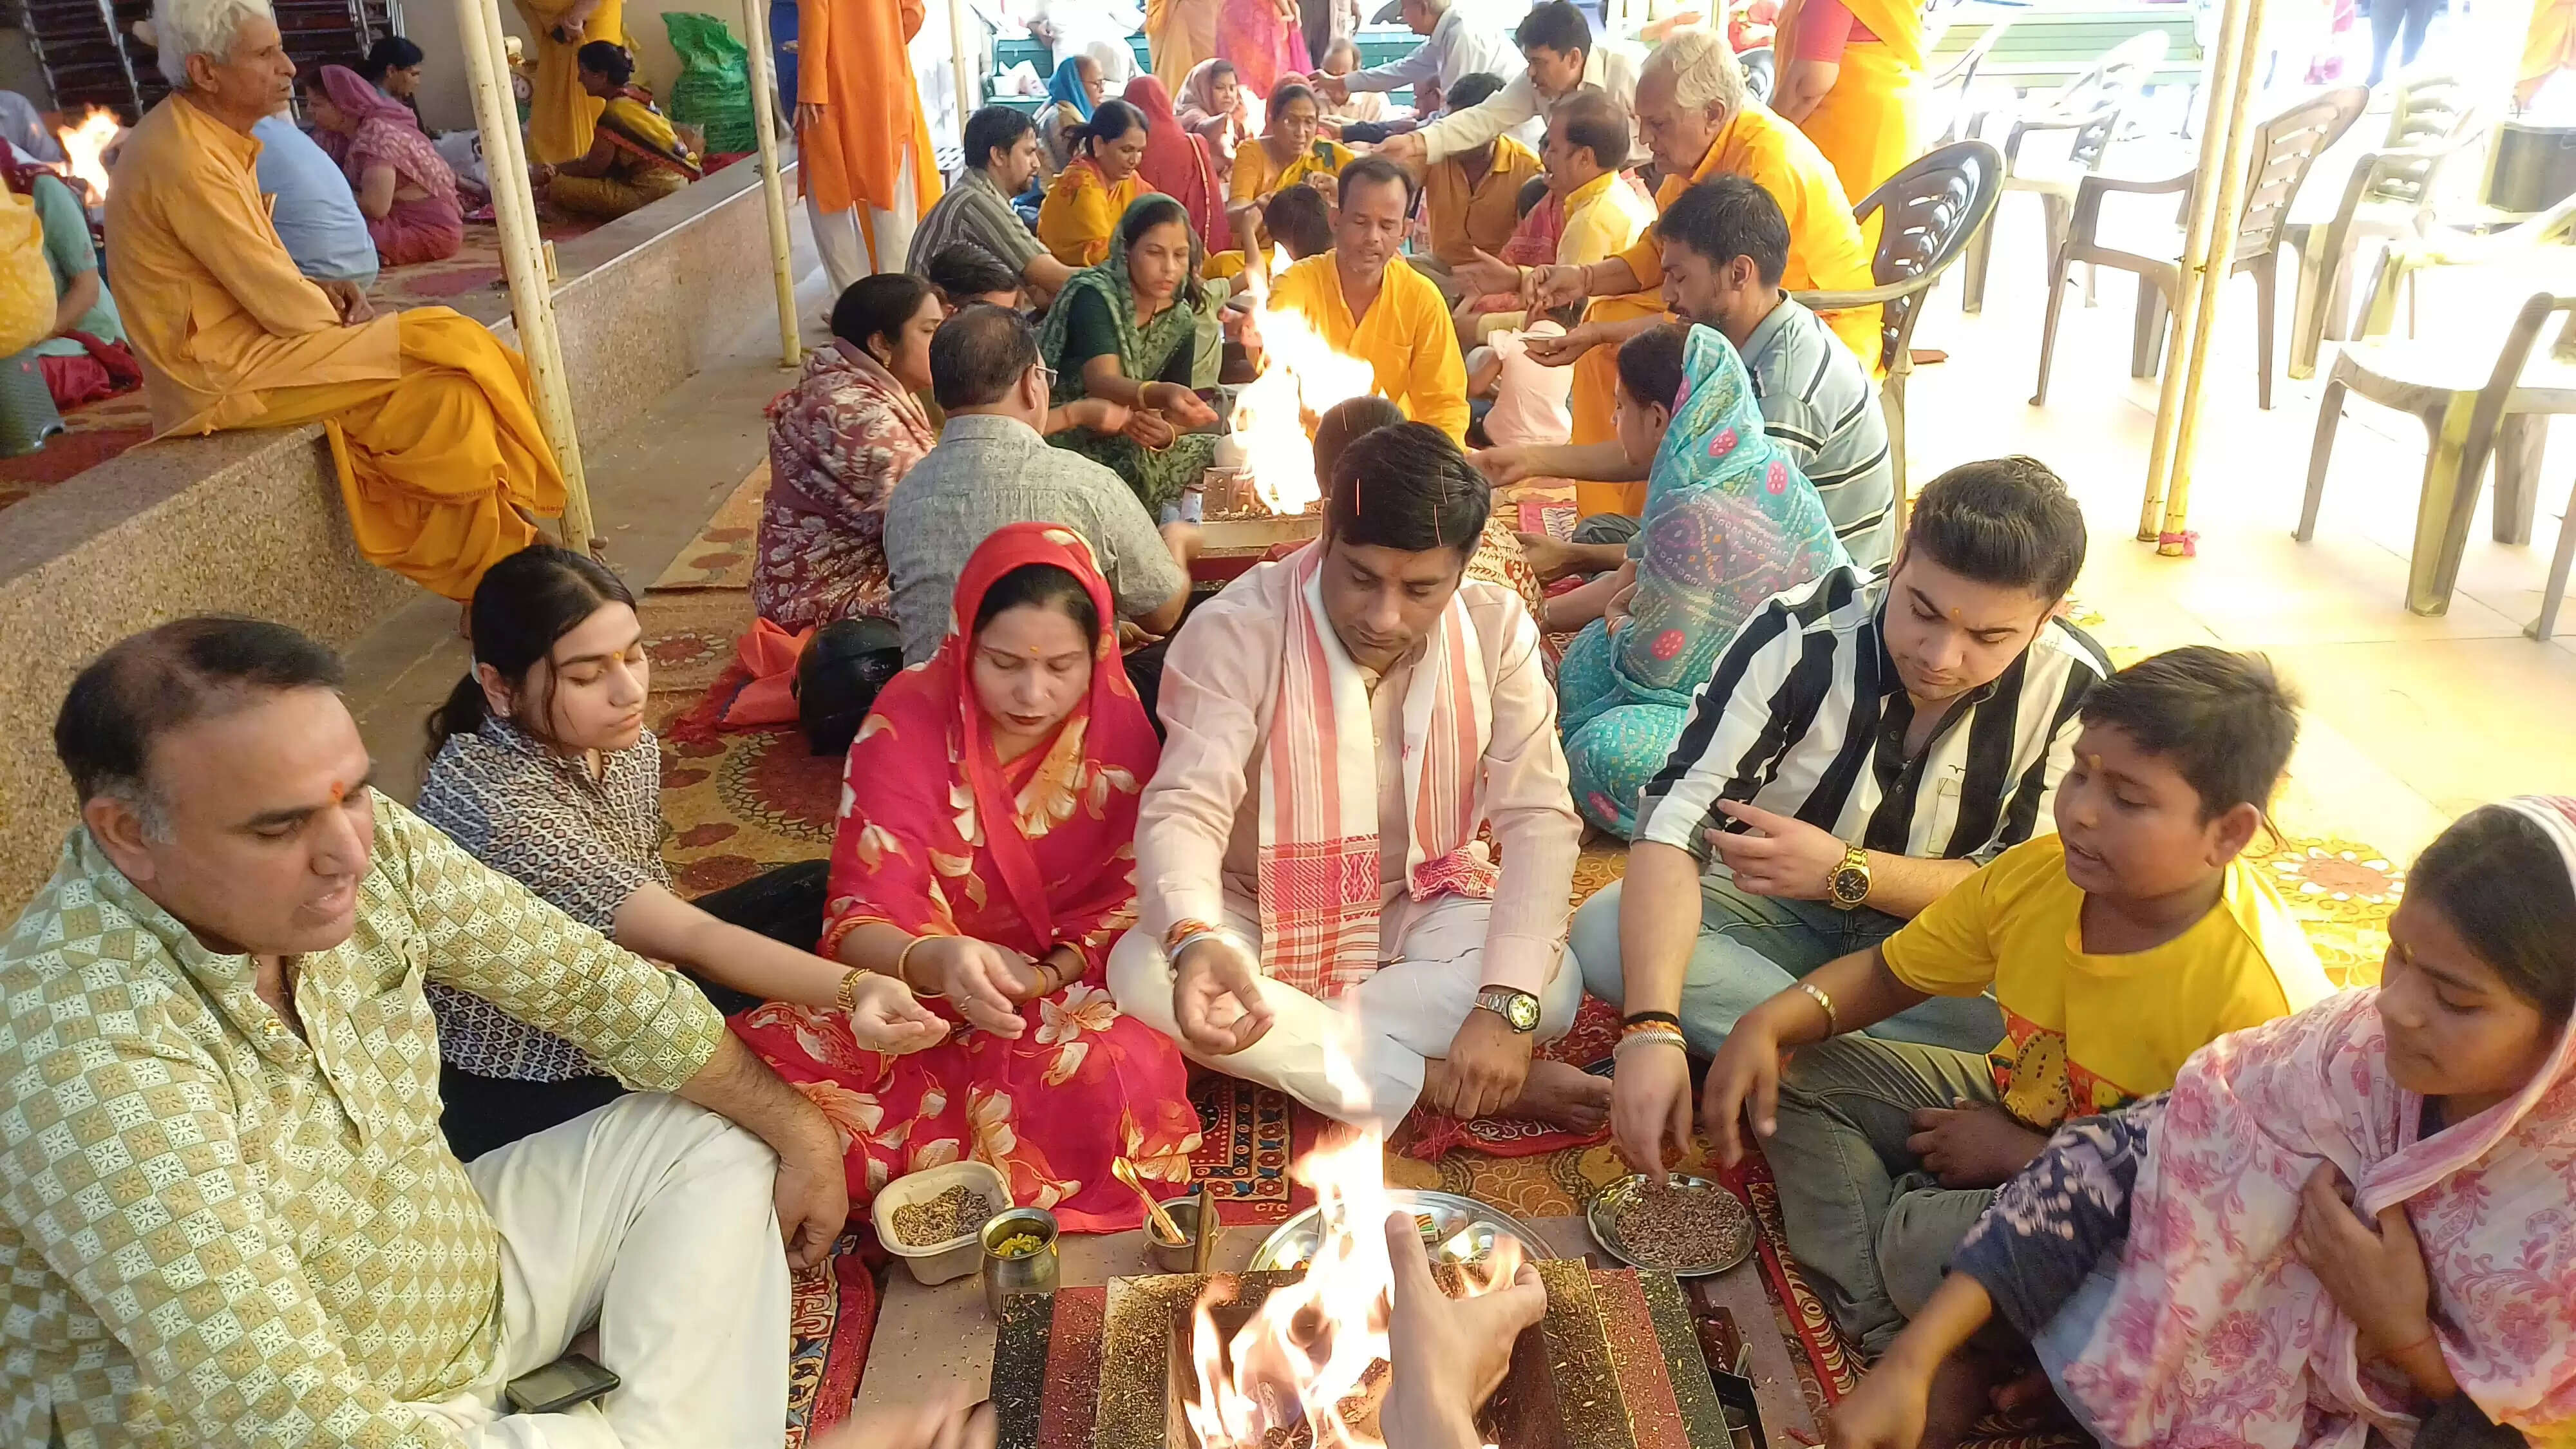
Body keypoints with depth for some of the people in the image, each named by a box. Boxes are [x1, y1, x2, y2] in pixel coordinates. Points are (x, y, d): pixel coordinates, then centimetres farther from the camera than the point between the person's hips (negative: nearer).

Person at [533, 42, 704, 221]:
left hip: (652, 194, -10)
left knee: (559, 188, -13)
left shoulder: (614, 113, -18)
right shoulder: (635, 95, 9)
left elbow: (593, 168, -8)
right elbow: (600, 159, 16)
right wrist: (558, 167, 14)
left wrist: (557, 170, 9)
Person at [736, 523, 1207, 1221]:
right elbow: (862, 917, -20)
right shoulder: (907, 723, -14)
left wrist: (1046, 976, -23)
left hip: (1067, 985, 1)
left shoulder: (1119, 726, -10)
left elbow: (1131, 899, -4)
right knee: (773, 1059, -28)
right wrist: (935, 961, -44)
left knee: (1116, 1073, -33)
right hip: (918, 990, 0)